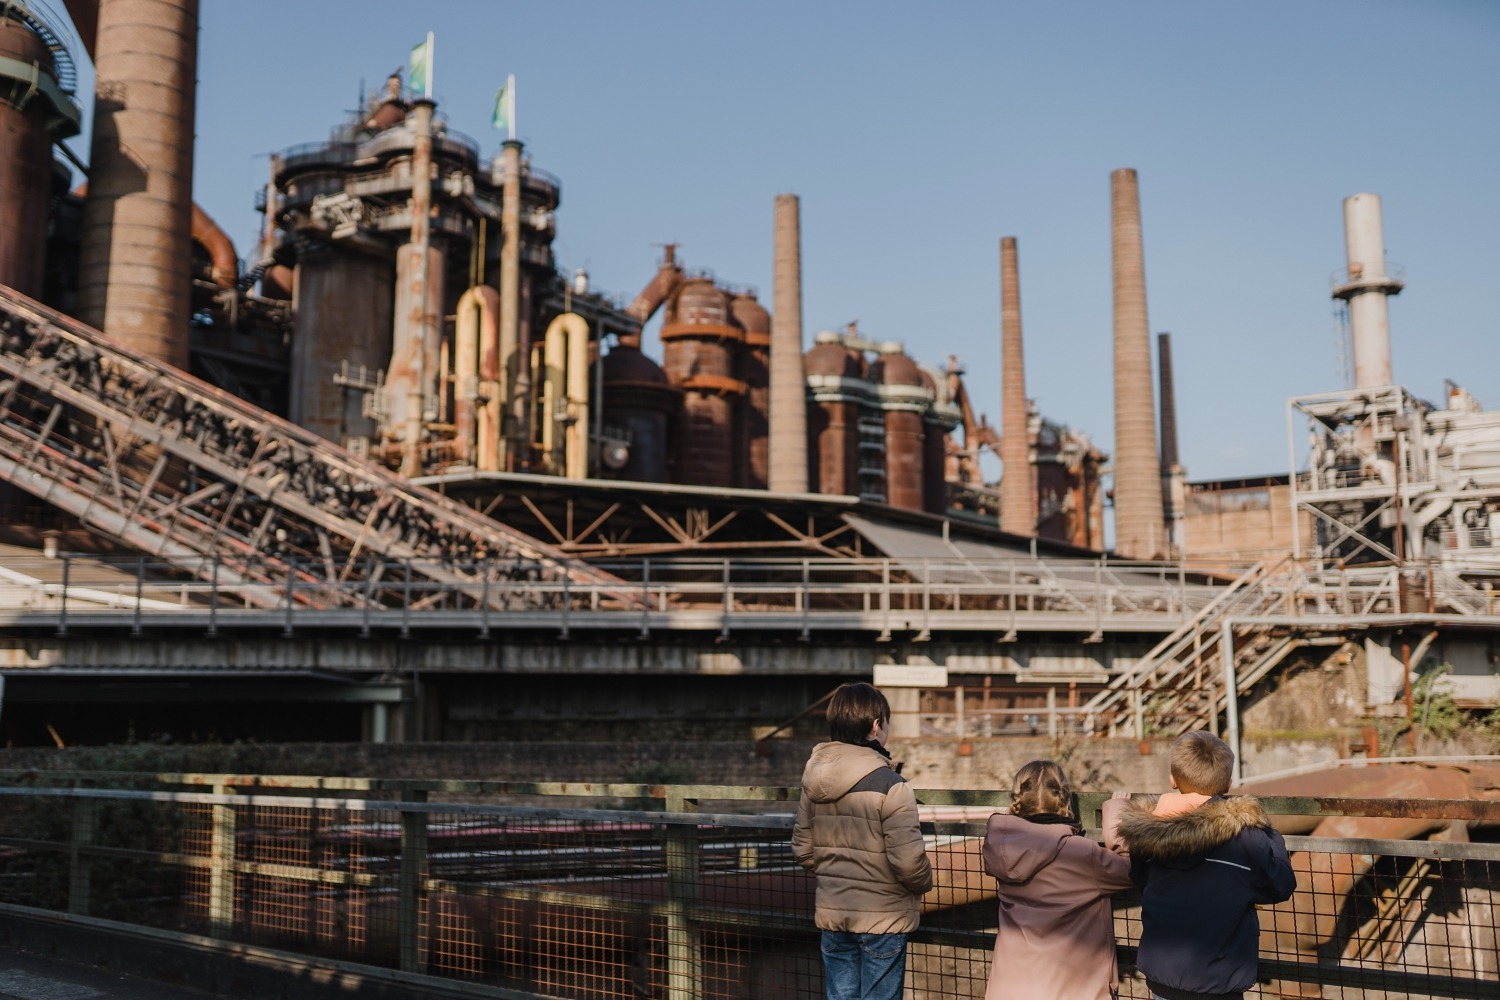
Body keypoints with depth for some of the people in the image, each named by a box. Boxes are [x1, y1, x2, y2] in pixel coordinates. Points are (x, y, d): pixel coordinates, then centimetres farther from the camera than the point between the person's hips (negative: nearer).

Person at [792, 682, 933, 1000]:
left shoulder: (813, 784, 1)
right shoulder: (890, 786, -19)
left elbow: (802, 850, 8)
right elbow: (908, 860, -20)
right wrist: (924, 883, 1)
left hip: (832, 913, 6)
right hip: (882, 917, -6)